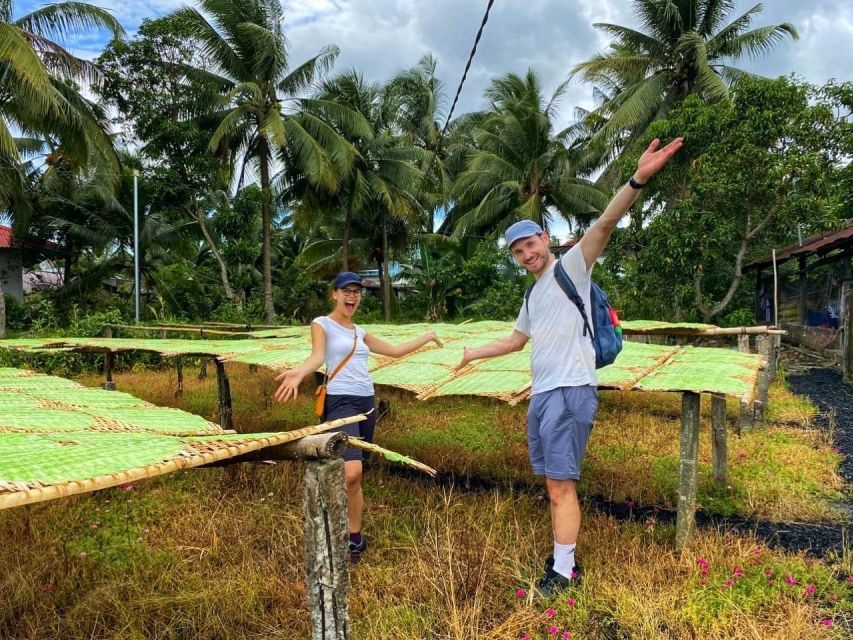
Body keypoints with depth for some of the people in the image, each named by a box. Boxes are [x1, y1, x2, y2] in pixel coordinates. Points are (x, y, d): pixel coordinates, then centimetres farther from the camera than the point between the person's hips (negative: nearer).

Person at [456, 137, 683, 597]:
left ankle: (564, 571, 4)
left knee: (561, 485, -6)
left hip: (570, 392, -8)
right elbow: (516, 340, 35)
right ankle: (563, 559, 22)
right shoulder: (533, 295, 21)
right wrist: (474, 353, 40)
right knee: (553, 485, 12)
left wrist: (638, 180, -32)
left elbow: (605, 224, -18)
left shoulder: (571, 267, -1)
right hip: (541, 394, 8)